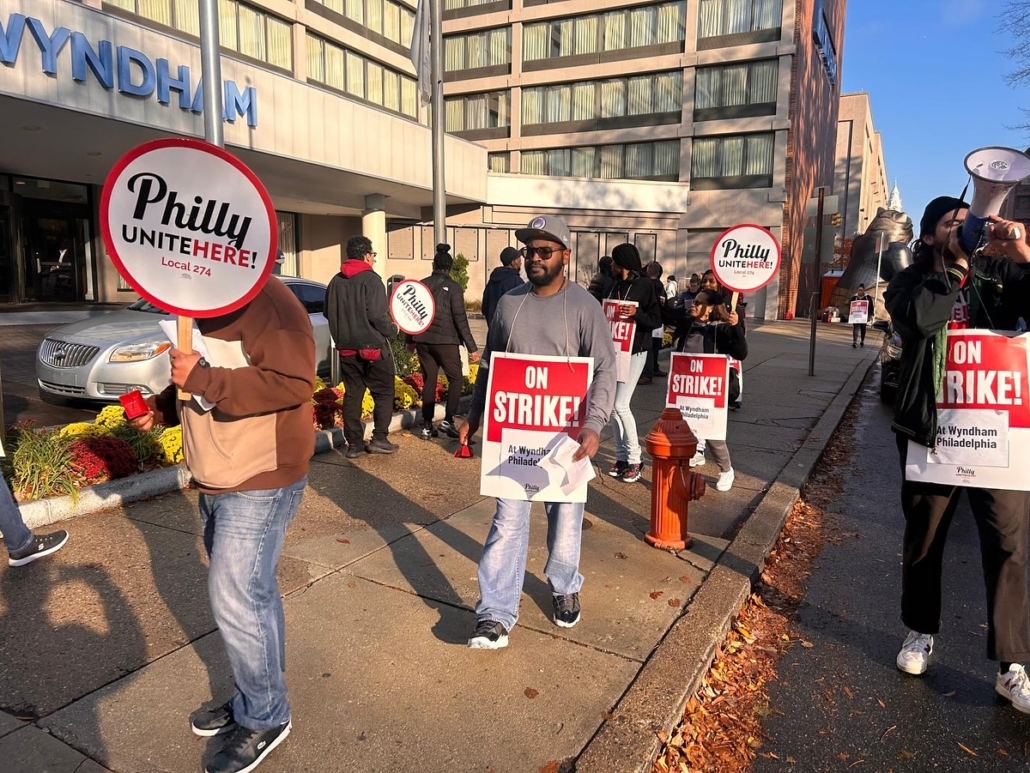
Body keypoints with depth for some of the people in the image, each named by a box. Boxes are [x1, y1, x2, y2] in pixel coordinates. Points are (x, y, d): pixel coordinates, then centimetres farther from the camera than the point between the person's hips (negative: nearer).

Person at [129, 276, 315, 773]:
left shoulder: (265, 301, -19)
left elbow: (293, 382, -29)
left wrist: (201, 379, -28)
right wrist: (163, 407, 8)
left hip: (260, 485, -9)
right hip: (216, 483, 9)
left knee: (235, 601, -4)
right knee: (251, 592, 19)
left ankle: (265, 719, 17)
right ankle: (251, 699, 36)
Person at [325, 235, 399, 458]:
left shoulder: (336, 282, 7)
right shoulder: (370, 279, -13)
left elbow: (329, 313, 12)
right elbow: (377, 315, -20)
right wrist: (392, 329, -4)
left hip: (346, 348, 6)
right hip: (372, 347, -6)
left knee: (352, 395, 10)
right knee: (383, 392, 7)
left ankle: (354, 444, 10)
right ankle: (379, 438, 4)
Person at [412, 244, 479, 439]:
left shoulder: (422, 284, 6)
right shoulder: (453, 287, -5)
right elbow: (460, 318, -9)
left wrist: (410, 339, 22)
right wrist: (471, 347, -7)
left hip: (423, 340, 4)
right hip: (445, 341, -4)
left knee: (428, 381, 11)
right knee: (455, 379, 9)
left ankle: (427, 426, 11)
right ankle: (448, 420, -4)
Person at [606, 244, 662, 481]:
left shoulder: (645, 285, -8)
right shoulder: (616, 286, 12)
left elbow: (656, 319, -10)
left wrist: (636, 313, -25)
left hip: (635, 351, -7)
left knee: (621, 404, -12)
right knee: (613, 405, 5)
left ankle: (635, 458, 1)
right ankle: (622, 456, 14)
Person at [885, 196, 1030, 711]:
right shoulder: (911, 282, 1)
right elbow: (920, 319, -21)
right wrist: (954, 269, -14)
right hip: (931, 429, -1)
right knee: (923, 537, 12)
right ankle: (920, 630, 33)